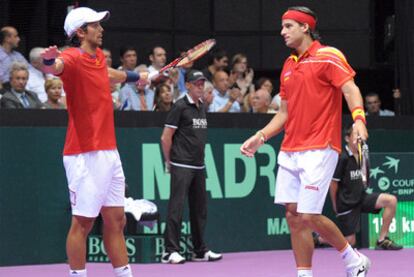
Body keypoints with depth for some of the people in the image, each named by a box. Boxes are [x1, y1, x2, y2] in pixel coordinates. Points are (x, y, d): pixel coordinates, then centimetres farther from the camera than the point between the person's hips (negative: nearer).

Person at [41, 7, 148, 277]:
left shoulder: (99, 56, 12)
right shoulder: (73, 58, -13)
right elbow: (57, 66, -38)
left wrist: (135, 76, 54)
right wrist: (51, 60, -62)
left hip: (109, 152, 8)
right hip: (85, 155, -8)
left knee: (116, 221, 11)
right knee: (83, 222, -4)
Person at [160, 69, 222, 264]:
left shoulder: (202, 107, 15)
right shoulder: (180, 106, -7)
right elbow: (166, 138, -7)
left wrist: (200, 159, 17)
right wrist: (169, 162, -3)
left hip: (199, 166, 8)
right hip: (182, 167, -8)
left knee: (199, 208, 11)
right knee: (176, 207, -9)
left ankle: (200, 251, 19)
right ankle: (171, 251, -9)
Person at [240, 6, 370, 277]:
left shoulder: (328, 57, -5)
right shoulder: (288, 66, 18)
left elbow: (351, 90, -16)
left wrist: (359, 119, -34)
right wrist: (260, 137, 14)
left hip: (319, 150, -8)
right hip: (289, 152, 8)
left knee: (309, 217, -10)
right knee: (293, 215, 3)